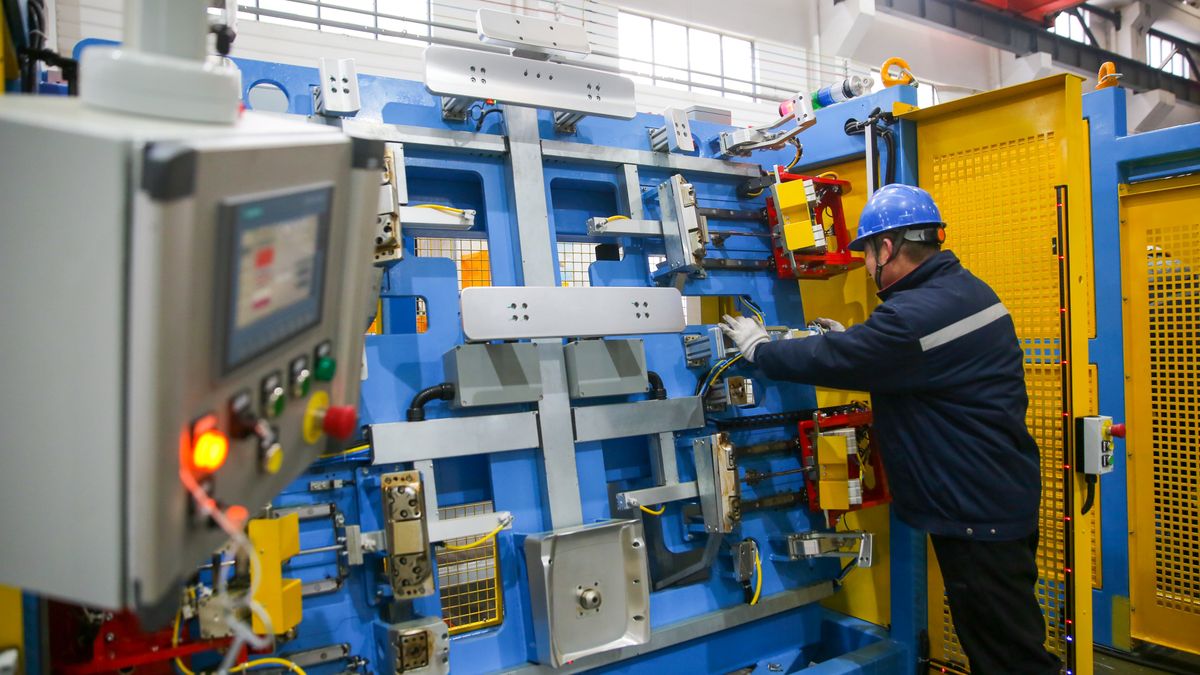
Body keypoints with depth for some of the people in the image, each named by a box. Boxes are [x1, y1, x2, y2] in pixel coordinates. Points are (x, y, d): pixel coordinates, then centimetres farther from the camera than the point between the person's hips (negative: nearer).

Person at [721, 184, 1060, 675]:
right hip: (1004, 497, 10)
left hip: (977, 513, -10)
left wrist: (757, 348, -2)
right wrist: (851, 341, 16)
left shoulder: (916, 314, -25)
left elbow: (829, 360, -18)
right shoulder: (966, 290, 7)